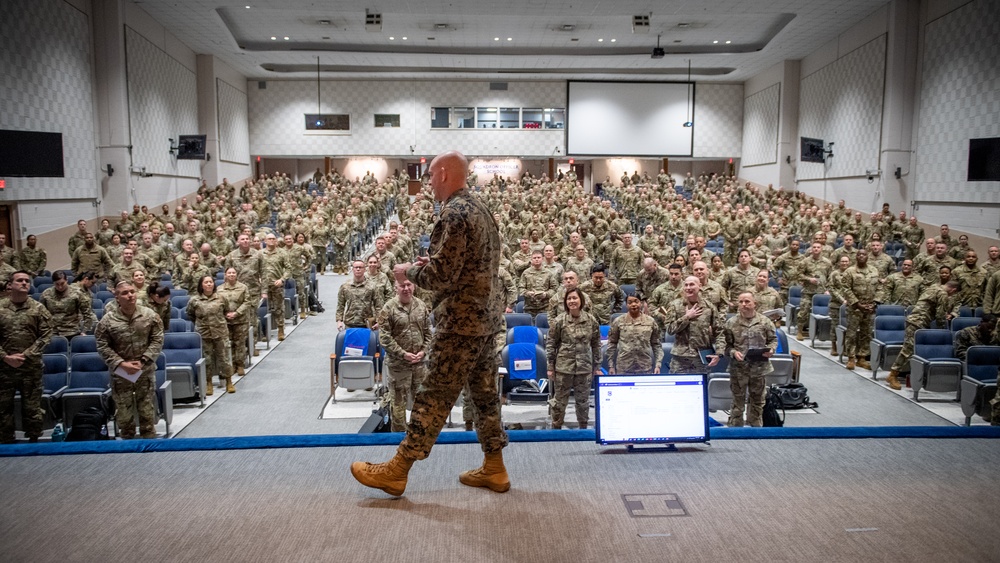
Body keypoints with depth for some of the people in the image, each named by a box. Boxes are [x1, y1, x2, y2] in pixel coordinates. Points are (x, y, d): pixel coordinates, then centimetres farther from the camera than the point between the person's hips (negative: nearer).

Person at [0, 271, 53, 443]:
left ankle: (33, 440, 16)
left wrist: (26, 355, -11)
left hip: (31, 368, -1)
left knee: (32, 407, 5)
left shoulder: (38, 309, 0)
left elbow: (46, 335, -3)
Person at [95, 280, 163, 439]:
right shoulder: (108, 320, -7)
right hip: (120, 373, 0)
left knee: (147, 411, 10)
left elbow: (157, 340, -3)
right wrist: (121, 364, -14)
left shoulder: (150, 315, -5)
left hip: (146, 371, 1)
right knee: (124, 413, 10)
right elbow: (103, 347, -4)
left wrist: (143, 361, -12)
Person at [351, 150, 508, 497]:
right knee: (485, 392, 14)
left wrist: (409, 272, -4)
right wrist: (431, 262, 12)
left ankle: (397, 470, 8)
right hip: (486, 315, 10)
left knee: (435, 395, -2)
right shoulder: (480, 208, 13)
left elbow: (441, 277, -21)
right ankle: (494, 468, 22)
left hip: (462, 320, -10)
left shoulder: (455, 213, -17)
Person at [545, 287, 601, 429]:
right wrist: (550, 367, -2)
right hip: (563, 367, -2)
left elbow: (596, 345, 8)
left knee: (583, 399, 10)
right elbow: (550, 344, 0)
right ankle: (556, 428, 18)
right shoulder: (559, 321, -5)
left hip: (584, 367, 2)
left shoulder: (591, 320, 1)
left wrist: (597, 367, 7)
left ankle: (583, 428, 25)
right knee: (560, 399, 5)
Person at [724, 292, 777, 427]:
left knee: (757, 400, 15)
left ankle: (755, 426, 30)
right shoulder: (731, 323, -3)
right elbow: (727, 344, 1)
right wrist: (733, 352, -18)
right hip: (738, 368, -1)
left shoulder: (765, 321, 0)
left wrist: (771, 350, -10)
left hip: (759, 367, 2)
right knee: (738, 400, 6)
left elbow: (773, 339, 9)